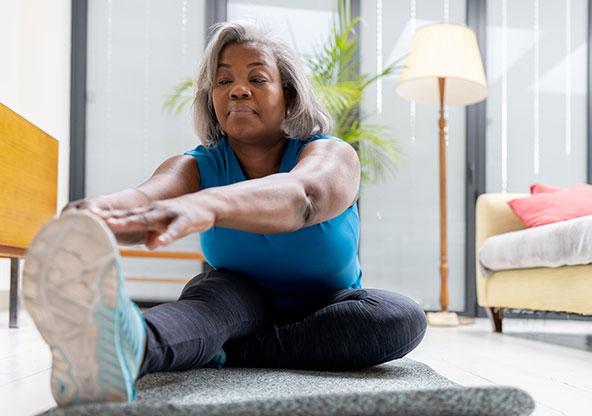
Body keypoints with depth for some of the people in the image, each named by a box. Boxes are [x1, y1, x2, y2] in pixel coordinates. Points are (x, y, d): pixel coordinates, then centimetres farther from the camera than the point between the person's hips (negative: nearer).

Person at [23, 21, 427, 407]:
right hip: (242, 308, 1)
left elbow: (300, 195, -46)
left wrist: (204, 205, -67)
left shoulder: (333, 155, -19)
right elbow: (146, 196, -36)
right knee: (220, 289, -33)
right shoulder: (198, 166, -11)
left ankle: (224, 355, -32)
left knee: (403, 318, -31)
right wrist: (100, 210, -62)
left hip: (324, 314, 0)